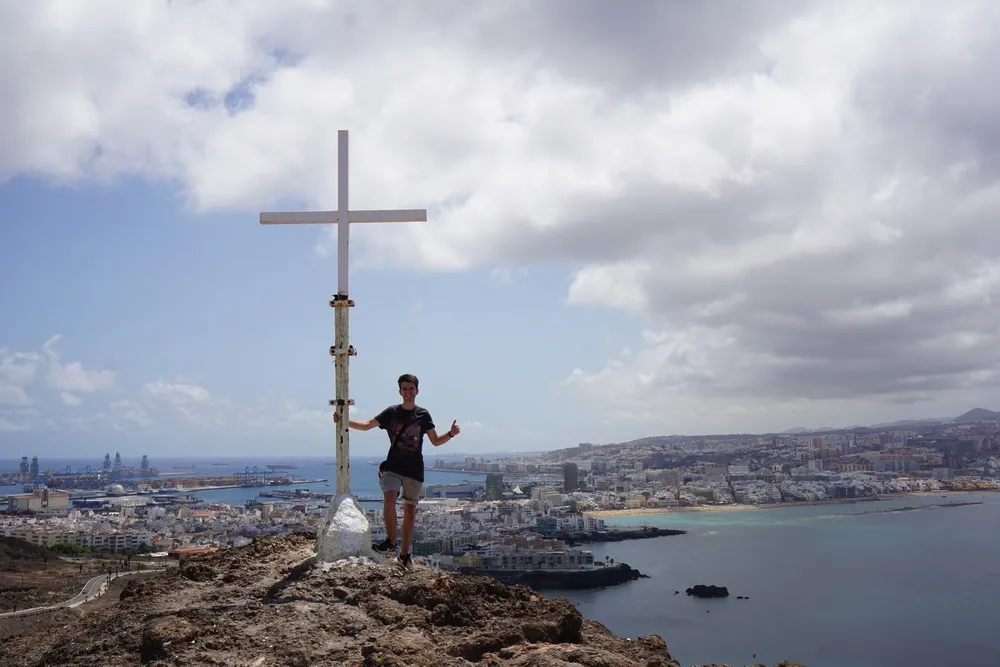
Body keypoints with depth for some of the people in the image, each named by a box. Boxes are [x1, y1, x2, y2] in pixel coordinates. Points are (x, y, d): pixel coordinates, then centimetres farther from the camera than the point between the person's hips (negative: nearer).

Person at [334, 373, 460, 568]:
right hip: (393, 467, -1)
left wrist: (451, 433, -10)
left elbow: (435, 441, 7)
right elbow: (367, 425, 6)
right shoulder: (392, 412, 3)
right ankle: (391, 541, -3)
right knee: (389, 502, -23)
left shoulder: (423, 415, 4)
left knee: (410, 511, 6)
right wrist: (344, 421, -5)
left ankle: (404, 554, 16)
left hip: (414, 470, 1)